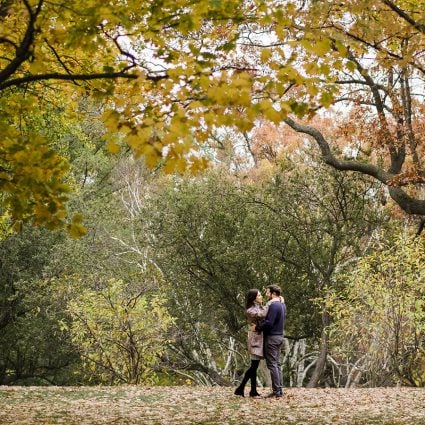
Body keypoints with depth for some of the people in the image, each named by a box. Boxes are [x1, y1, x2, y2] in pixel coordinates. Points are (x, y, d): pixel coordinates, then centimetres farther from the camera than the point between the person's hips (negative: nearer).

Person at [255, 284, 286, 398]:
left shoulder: (273, 305, -18)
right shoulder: (282, 305, 12)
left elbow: (269, 323, -24)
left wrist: (257, 327, -11)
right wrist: (261, 323, 10)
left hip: (272, 337, -10)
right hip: (279, 336, 10)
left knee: (272, 364, -5)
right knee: (277, 364, 14)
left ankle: (277, 391, -5)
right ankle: (279, 389, 16)